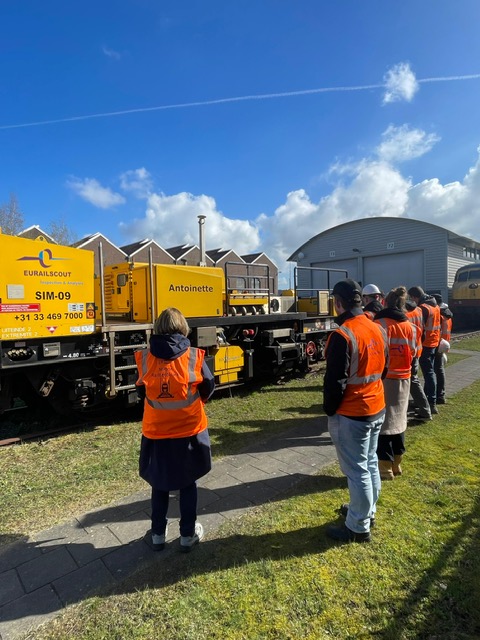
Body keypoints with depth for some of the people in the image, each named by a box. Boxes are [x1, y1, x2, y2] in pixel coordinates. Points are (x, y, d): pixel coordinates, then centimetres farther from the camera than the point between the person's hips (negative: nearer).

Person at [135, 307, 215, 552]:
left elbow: (142, 391, 4)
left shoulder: (144, 358, -9)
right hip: (189, 430, -1)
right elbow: (208, 388, 0)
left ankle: (158, 534, 35)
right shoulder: (194, 357, -13)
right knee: (188, 483, 18)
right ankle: (188, 534, 30)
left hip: (155, 432, 2)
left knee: (159, 484, 21)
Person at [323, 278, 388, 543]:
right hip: (377, 407, 8)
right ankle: (366, 512, 40)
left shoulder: (342, 336, -23)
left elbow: (335, 381, -20)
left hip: (350, 414, -8)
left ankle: (358, 528, 22)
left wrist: (329, 409, -6)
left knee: (357, 471, 6)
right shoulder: (377, 329, 2)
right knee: (370, 464, 21)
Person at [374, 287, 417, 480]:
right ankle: (396, 464, 28)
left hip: (384, 378, -6)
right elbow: (412, 352, 11)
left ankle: (385, 467, 9)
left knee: (383, 420, 2)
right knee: (398, 419, 16)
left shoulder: (380, 324, -13)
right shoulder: (410, 326, 5)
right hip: (404, 378, 6)